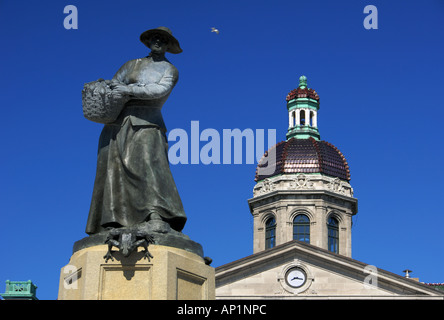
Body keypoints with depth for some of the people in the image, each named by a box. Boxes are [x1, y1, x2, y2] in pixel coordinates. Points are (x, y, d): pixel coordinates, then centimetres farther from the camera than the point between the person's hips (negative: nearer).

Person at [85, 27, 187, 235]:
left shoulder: (170, 70, 12)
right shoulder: (133, 64, 24)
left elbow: (161, 90, -6)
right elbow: (114, 84, 20)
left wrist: (129, 89, -12)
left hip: (147, 123, -4)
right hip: (120, 122, 4)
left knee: (146, 161, -25)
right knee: (113, 167, -8)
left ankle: (156, 215, -40)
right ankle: (112, 222, -14)